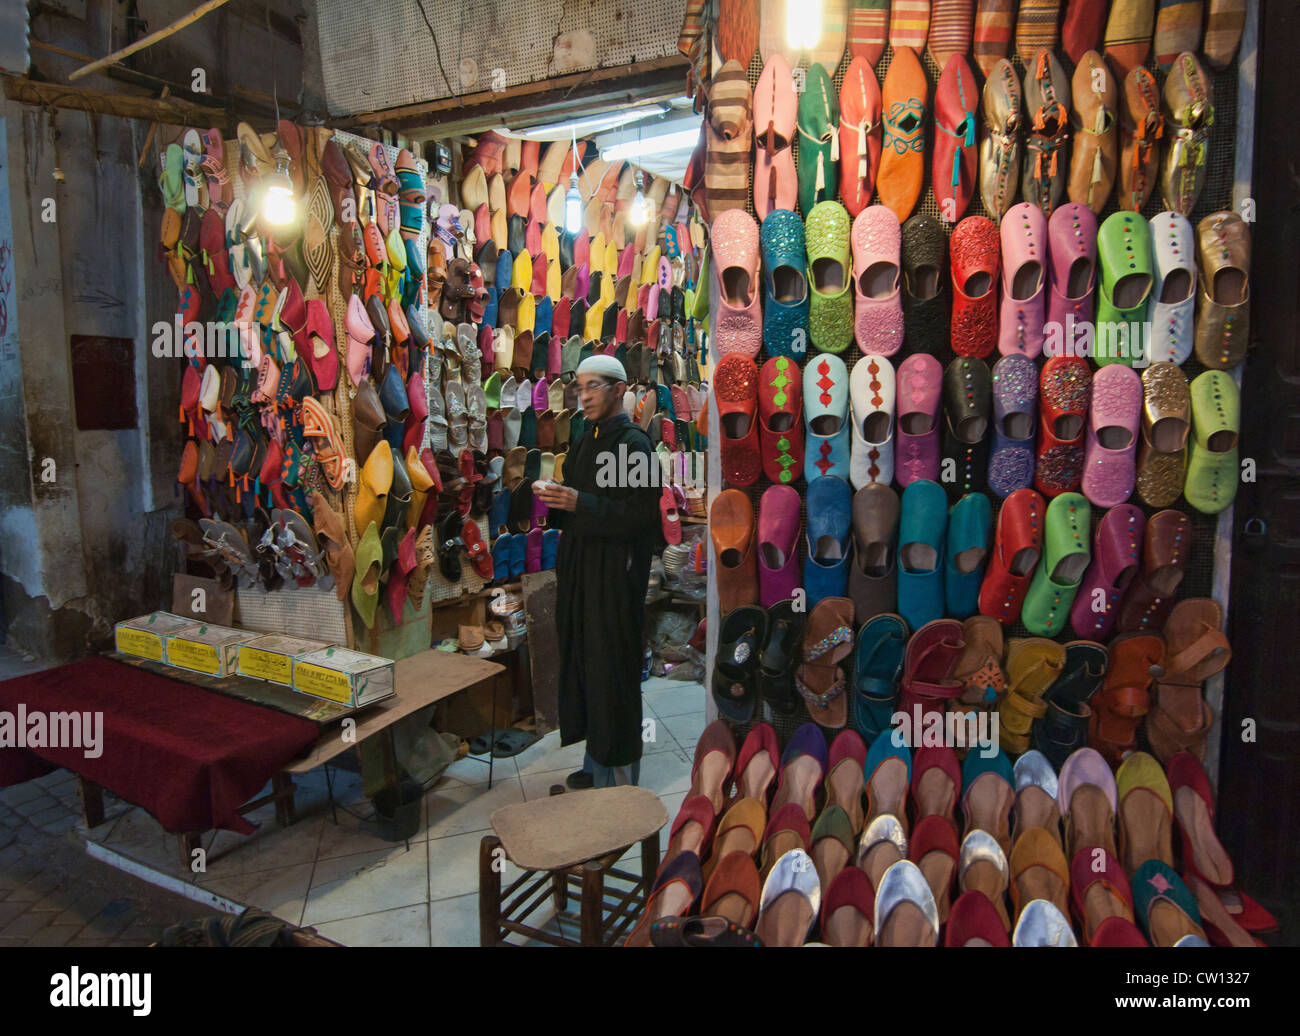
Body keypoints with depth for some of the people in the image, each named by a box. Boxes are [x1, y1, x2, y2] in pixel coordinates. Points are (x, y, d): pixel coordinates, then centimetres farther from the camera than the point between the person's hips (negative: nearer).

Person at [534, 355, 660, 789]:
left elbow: (643, 515, -20)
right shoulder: (584, 443, 15)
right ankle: (597, 764, 28)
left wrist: (579, 503, -24)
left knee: (613, 673, -2)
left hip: (616, 576, -8)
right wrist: (553, 500, 0)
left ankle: (620, 776, 12)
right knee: (582, 667, 13)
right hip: (578, 570, 8)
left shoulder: (634, 444, -11)